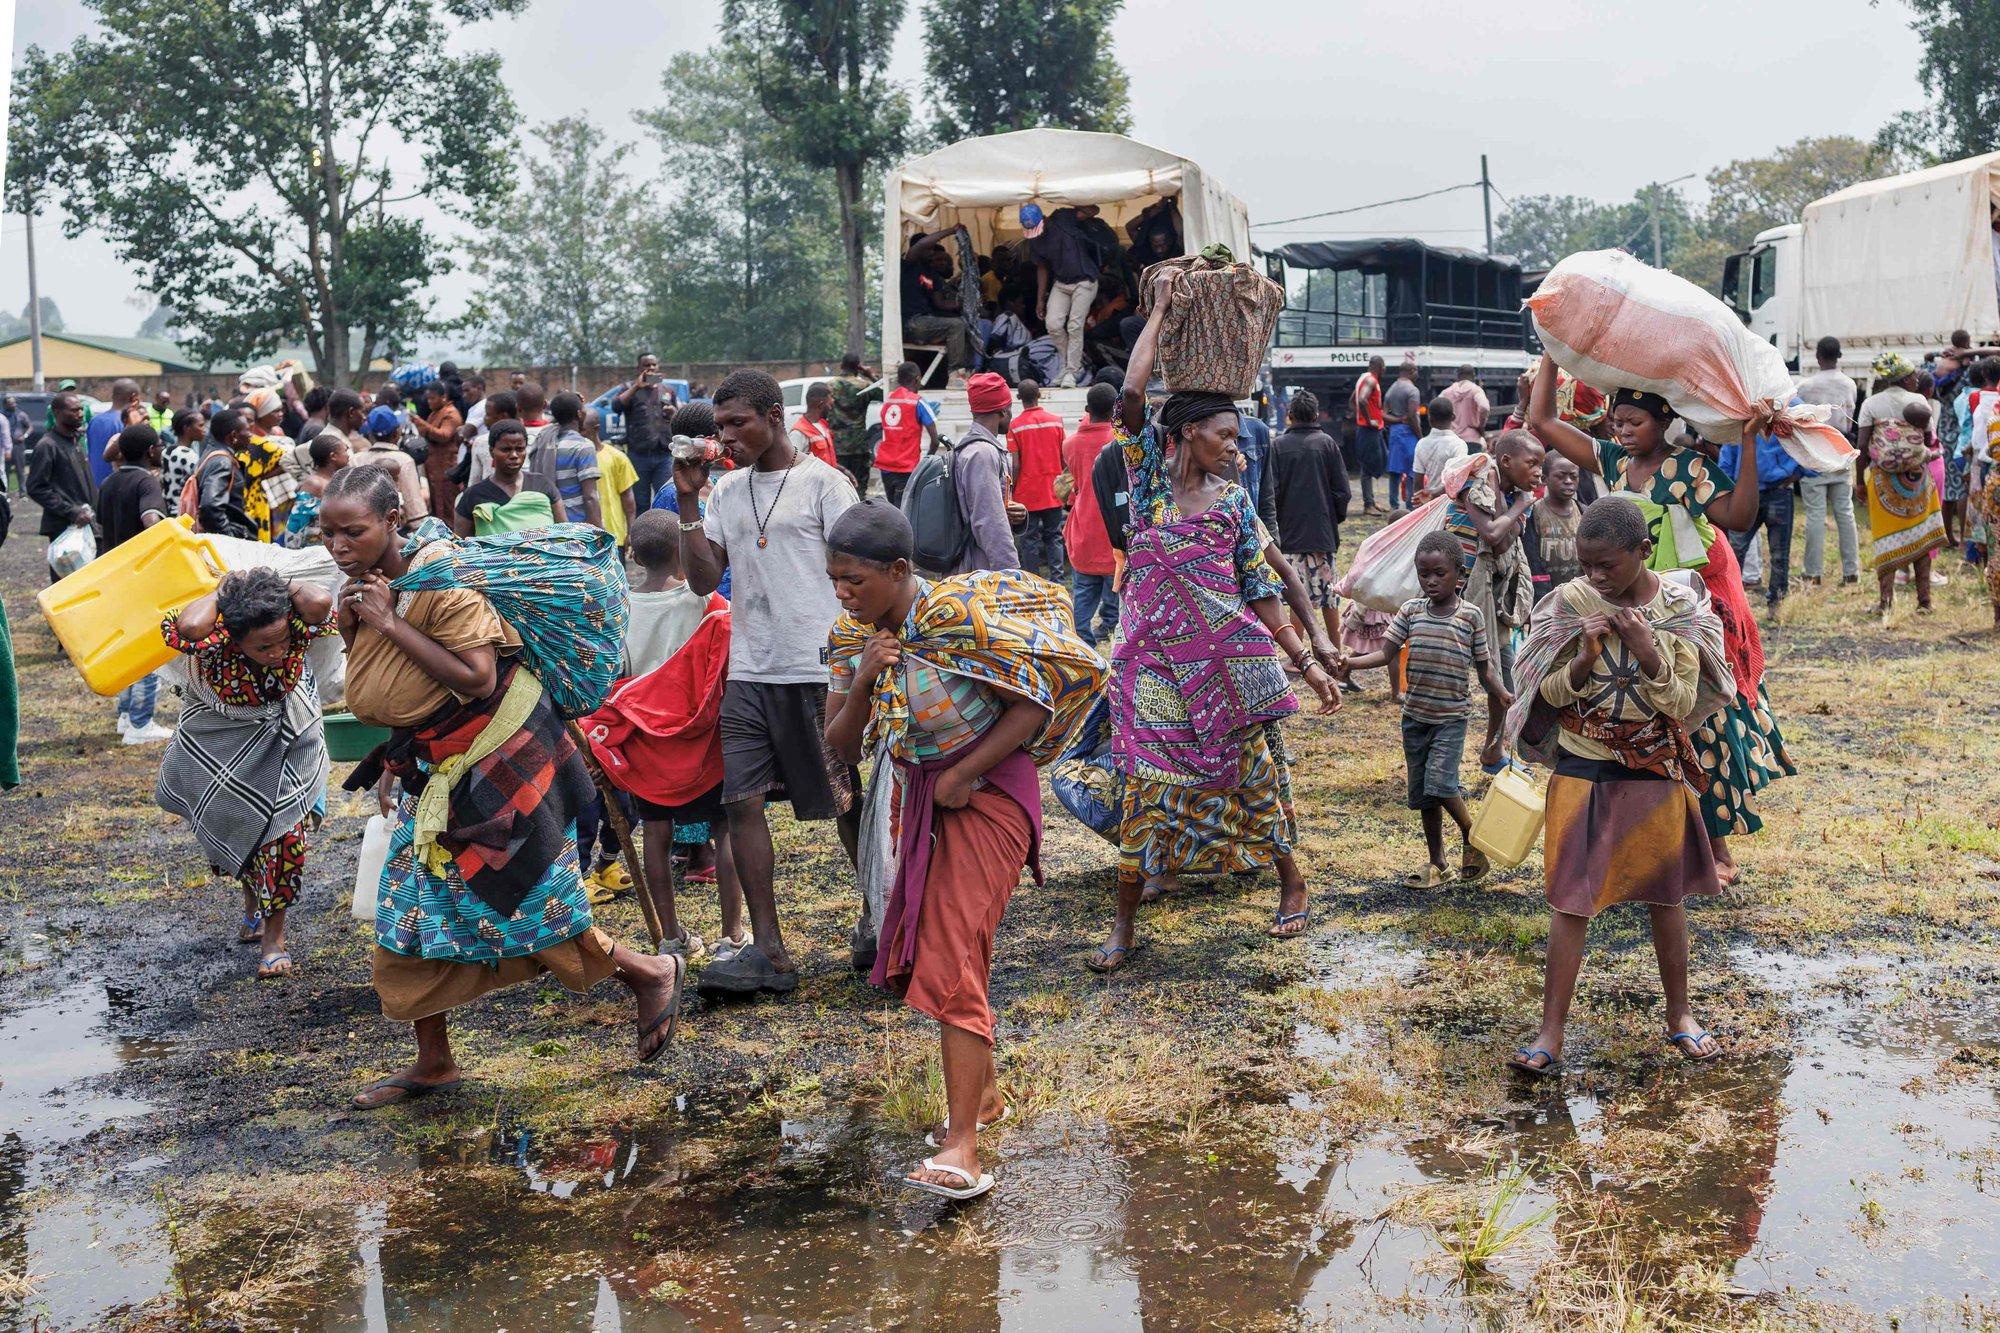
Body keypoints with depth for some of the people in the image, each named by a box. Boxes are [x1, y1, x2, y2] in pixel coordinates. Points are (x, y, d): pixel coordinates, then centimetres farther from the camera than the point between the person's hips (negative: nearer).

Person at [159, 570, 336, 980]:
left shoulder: (292, 630, -32)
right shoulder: (216, 643, -36)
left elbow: (320, 602, -54)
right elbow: (189, 626, -60)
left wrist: (281, 587, -34)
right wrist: (222, 588, -41)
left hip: (286, 739, 0)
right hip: (224, 743, 0)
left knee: (285, 830, -8)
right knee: (233, 822, 14)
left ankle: (274, 934, 7)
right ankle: (252, 901, 44)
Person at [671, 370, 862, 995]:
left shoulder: (822, 482, -4)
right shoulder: (727, 491, 13)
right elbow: (704, 579, 8)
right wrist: (688, 501, 0)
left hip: (817, 672, -5)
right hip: (749, 673, 5)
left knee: (847, 801, 6)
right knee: (742, 800, -4)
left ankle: (877, 918, 27)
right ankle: (768, 950, -2)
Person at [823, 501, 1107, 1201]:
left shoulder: (961, 616, -21)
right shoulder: (853, 637, -1)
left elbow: (1041, 696, -19)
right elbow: (844, 747, 1)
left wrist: (966, 774, -19)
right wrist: (862, 680, -18)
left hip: (984, 794, -8)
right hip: (917, 795, 8)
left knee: (951, 959, -16)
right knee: (931, 951, 16)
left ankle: (962, 1149, -18)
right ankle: (985, 1091, 36)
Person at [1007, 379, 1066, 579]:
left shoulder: (1015, 425, -8)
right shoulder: (1056, 420, -1)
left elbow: (1015, 465, -10)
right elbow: (1064, 458, 4)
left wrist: (1012, 490, 0)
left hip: (1027, 492, -2)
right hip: (1053, 493, 2)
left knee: (1030, 538, 4)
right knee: (1053, 536, 11)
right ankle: (1058, 576, 6)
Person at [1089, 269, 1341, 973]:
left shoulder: (1233, 501, 5)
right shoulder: (1150, 474, 1)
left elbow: (1262, 594, 6)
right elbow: (1132, 393, -13)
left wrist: (1309, 662, 2)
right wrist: (1159, 308, -7)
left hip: (1230, 662, 1)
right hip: (1158, 659, -1)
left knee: (1251, 770, 9)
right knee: (1146, 782, -1)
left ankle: (1291, 882, 31)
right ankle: (1125, 924, 9)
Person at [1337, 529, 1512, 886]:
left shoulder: (1470, 615, -5)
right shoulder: (1411, 610, 0)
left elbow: (1483, 664, 0)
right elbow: (1385, 652, -6)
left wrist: (1499, 691, -15)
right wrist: (1350, 663, -22)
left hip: (1451, 716, -4)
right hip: (1415, 715, 4)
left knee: (1440, 783, -20)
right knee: (1422, 793, 10)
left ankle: (1472, 838, 7)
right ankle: (1437, 865, 22)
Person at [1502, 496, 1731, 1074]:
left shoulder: (1681, 608, -7)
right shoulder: (1570, 602, -8)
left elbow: (1683, 705, -8)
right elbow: (1549, 694, -3)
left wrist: (1647, 651, -24)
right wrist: (1586, 658, -22)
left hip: (1656, 771, 1)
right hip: (1583, 770, 0)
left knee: (1666, 896, 13)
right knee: (1571, 901, -1)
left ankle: (1680, 1015, 31)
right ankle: (1551, 1033, 4)